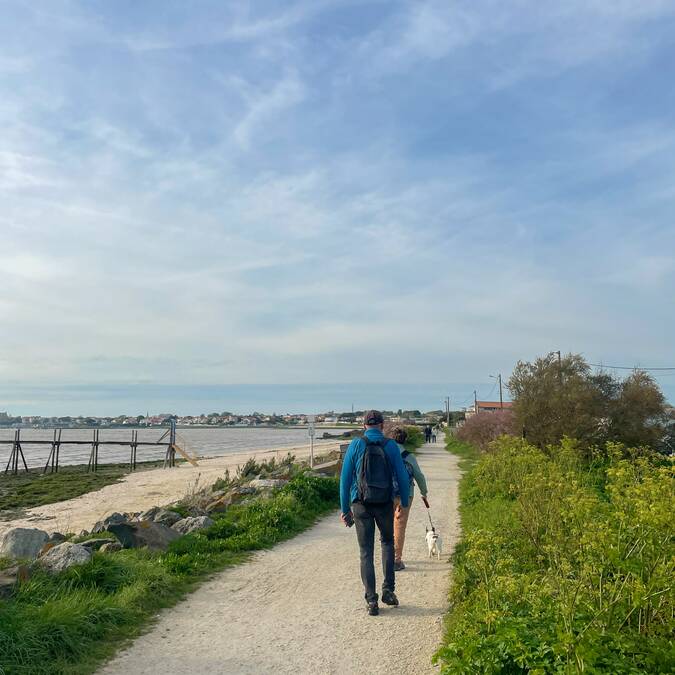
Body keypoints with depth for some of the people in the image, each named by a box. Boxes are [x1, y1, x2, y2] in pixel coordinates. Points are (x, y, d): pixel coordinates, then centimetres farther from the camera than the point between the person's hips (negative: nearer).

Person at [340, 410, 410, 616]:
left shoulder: (356, 445, -3)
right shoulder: (391, 446, -2)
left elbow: (345, 478, -3)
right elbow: (402, 477, 0)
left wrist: (345, 509, 4)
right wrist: (404, 503, 13)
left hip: (361, 506, -1)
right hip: (385, 504, 1)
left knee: (366, 552, 9)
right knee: (387, 542, 25)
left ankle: (372, 601, 9)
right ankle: (388, 590, 17)